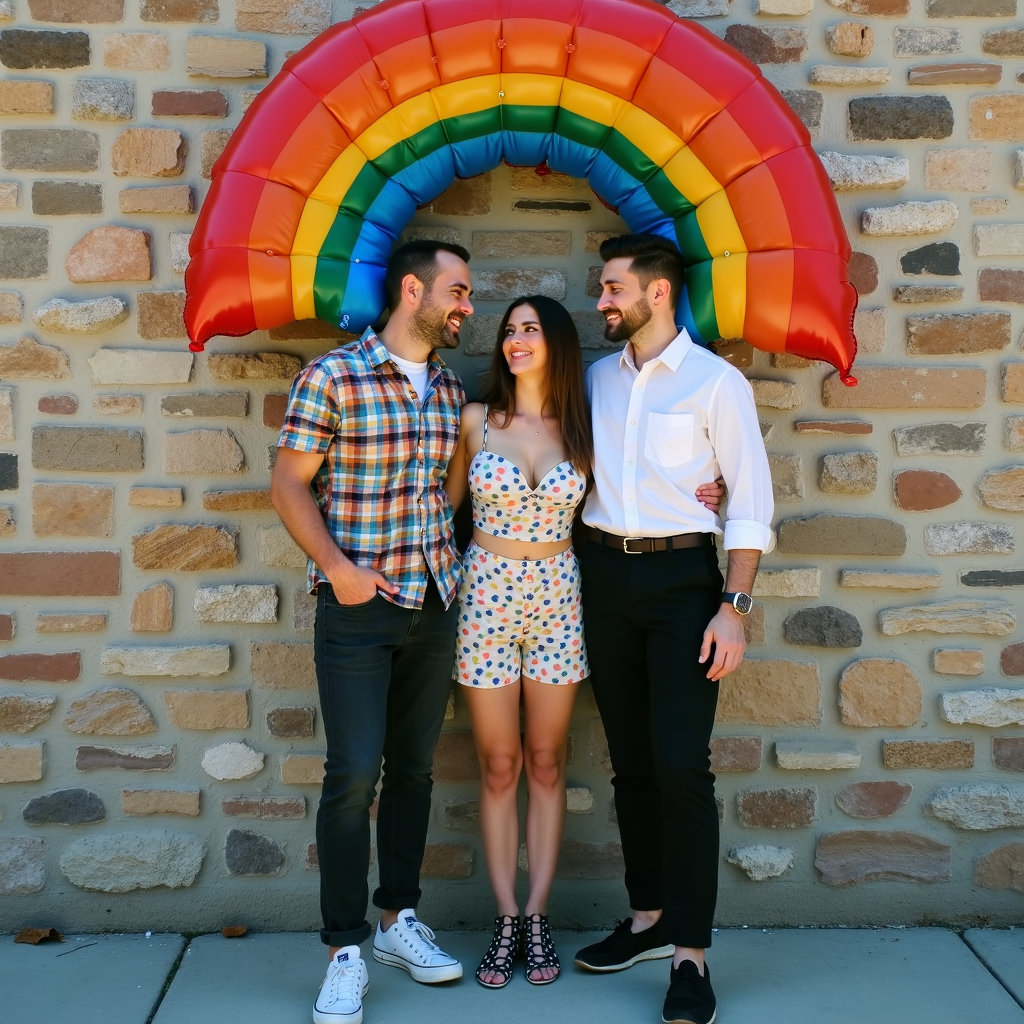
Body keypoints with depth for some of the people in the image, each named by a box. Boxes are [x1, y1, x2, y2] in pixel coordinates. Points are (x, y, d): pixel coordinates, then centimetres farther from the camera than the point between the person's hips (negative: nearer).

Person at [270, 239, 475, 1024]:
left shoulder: (452, 391, 10)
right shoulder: (333, 375, -7)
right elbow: (289, 483, -6)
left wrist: (455, 563, 5)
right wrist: (336, 567, -15)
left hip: (435, 605, 6)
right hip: (359, 607, -5)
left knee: (414, 767, 13)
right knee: (355, 774, -5)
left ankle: (399, 919, 28)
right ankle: (345, 950, 7)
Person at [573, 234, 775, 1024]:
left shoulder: (716, 381, -5)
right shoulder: (597, 378, 10)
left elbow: (751, 503, -7)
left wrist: (734, 607, -14)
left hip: (681, 576, -5)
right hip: (605, 574, 5)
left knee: (681, 766, -9)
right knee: (631, 759, 11)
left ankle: (691, 956, 0)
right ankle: (650, 919, 24)